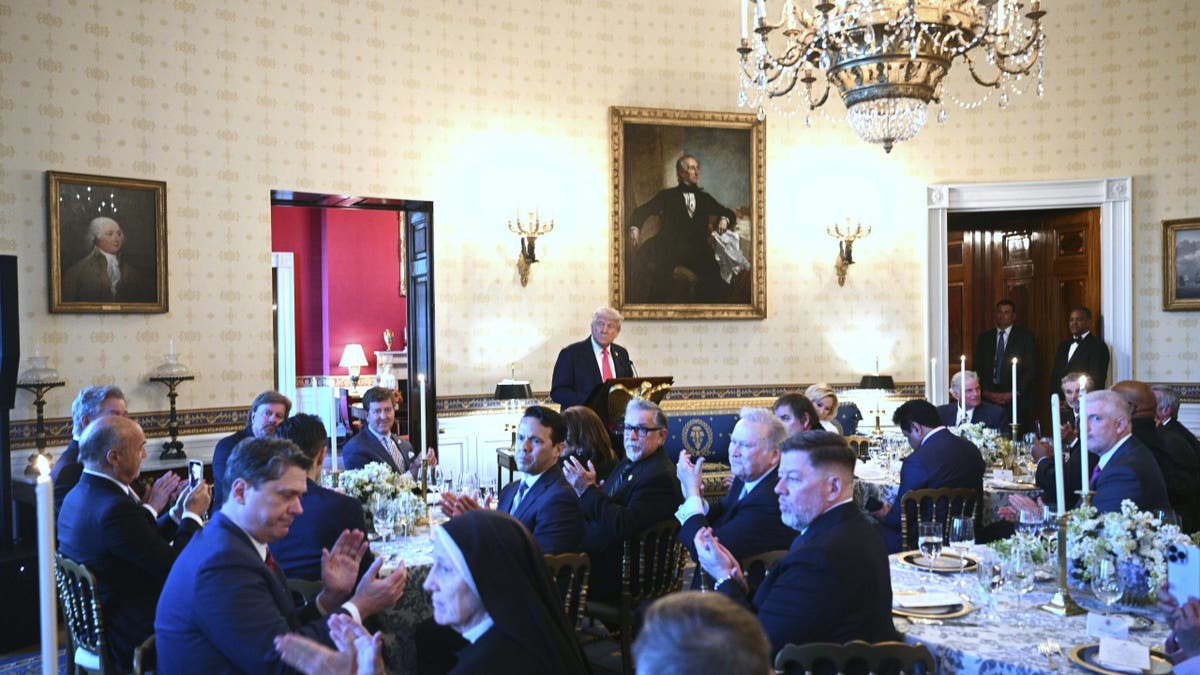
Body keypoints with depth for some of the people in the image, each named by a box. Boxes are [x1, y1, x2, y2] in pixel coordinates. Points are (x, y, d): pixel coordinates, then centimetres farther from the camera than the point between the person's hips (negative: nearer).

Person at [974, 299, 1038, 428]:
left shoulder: (1026, 336, 6)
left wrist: (1014, 393, -9)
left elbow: (1031, 369, 0)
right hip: (989, 398, 2)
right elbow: (977, 367, 11)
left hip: (1016, 399, -2)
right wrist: (986, 392, -3)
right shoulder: (984, 337, 14)